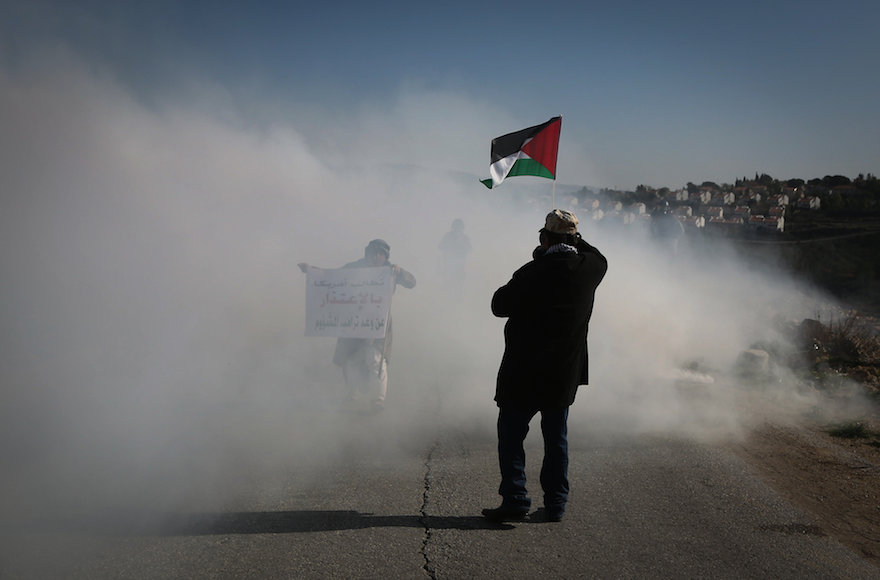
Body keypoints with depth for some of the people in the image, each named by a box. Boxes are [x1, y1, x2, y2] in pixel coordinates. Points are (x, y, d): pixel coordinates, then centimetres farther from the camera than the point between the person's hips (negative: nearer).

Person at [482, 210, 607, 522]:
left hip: (524, 370, -5)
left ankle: (515, 500, 1)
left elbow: (499, 305, -10)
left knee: (511, 434, 6)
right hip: (565, 371, 5)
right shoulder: (590, 268, -2)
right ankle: (555, 503, 17)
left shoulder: (534, 272, -18)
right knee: (556, 438, 15)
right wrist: (574, 240, 20)